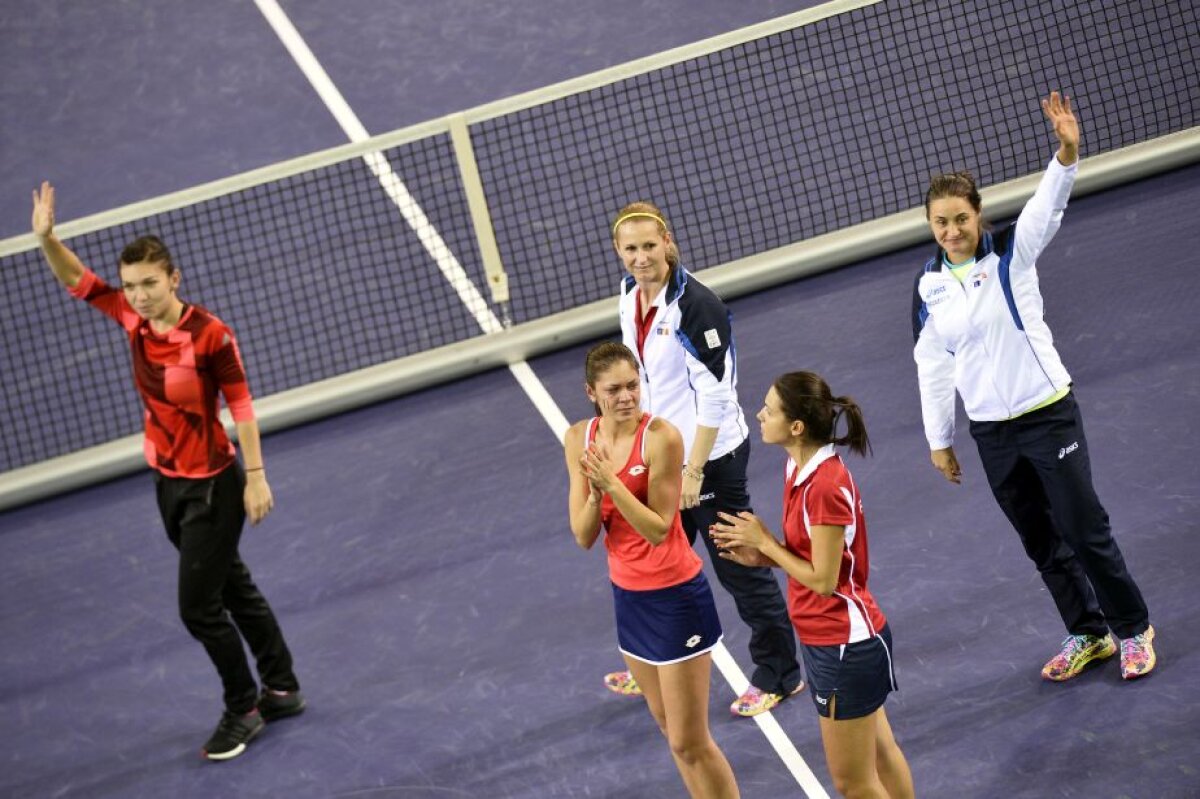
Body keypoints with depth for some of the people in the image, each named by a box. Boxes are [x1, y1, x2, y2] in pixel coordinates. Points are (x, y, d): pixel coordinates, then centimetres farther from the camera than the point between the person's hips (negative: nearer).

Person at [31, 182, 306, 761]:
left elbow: (240, 403, -17)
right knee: (233, 589, 19)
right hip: (168, 484, 7)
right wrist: (46, 238, -19)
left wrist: (255, 477, -16)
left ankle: (243, 708, 16)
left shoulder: (209, 334, -23)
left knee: (198, 608, -3)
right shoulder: (133, 318, -6)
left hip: (213, 487, -7)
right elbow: (78, 281, 0)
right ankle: (282, 690, 33)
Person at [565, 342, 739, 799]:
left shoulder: (660, 436, -20)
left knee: (690, 743, -3)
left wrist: (612, 482, -32)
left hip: (675, 597, -7)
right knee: (670, 728, 18)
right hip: (628, 594, 7)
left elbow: (658, 529, -21)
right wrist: (595, 491, -24)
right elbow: (584, 537, -5)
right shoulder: (580, 439, -2)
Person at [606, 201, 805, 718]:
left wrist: (694, 471, -21)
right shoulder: (630, 297, 1)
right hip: (661, 454, 8)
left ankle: (779, 674, 20)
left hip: (711, 457, -8)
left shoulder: (695, 306, -23)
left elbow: (715, 396, -22)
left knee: (740, 568, 4)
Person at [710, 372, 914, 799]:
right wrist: (759, 556, -2)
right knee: (879, 755, 22)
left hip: (844, 644, -10)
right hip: (833, 639, 10)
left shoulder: (824, 487, -26)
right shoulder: (800, 468, 3)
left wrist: (765, 543, -13)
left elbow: (823, 579, -22)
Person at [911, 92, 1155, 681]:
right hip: (990, 431, 4)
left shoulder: (1011, 253, -10)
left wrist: (1067, 154, -48)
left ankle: (1133, 630, 17)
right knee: (1042, 543, 12)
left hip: (1048, 413, -4)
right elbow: (932, 367, 8)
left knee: (1084, 528, 0)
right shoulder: (928, 287, 0)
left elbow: (1047, 205, -29)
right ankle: (1087, 635, 27)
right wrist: (939, 440, 11)